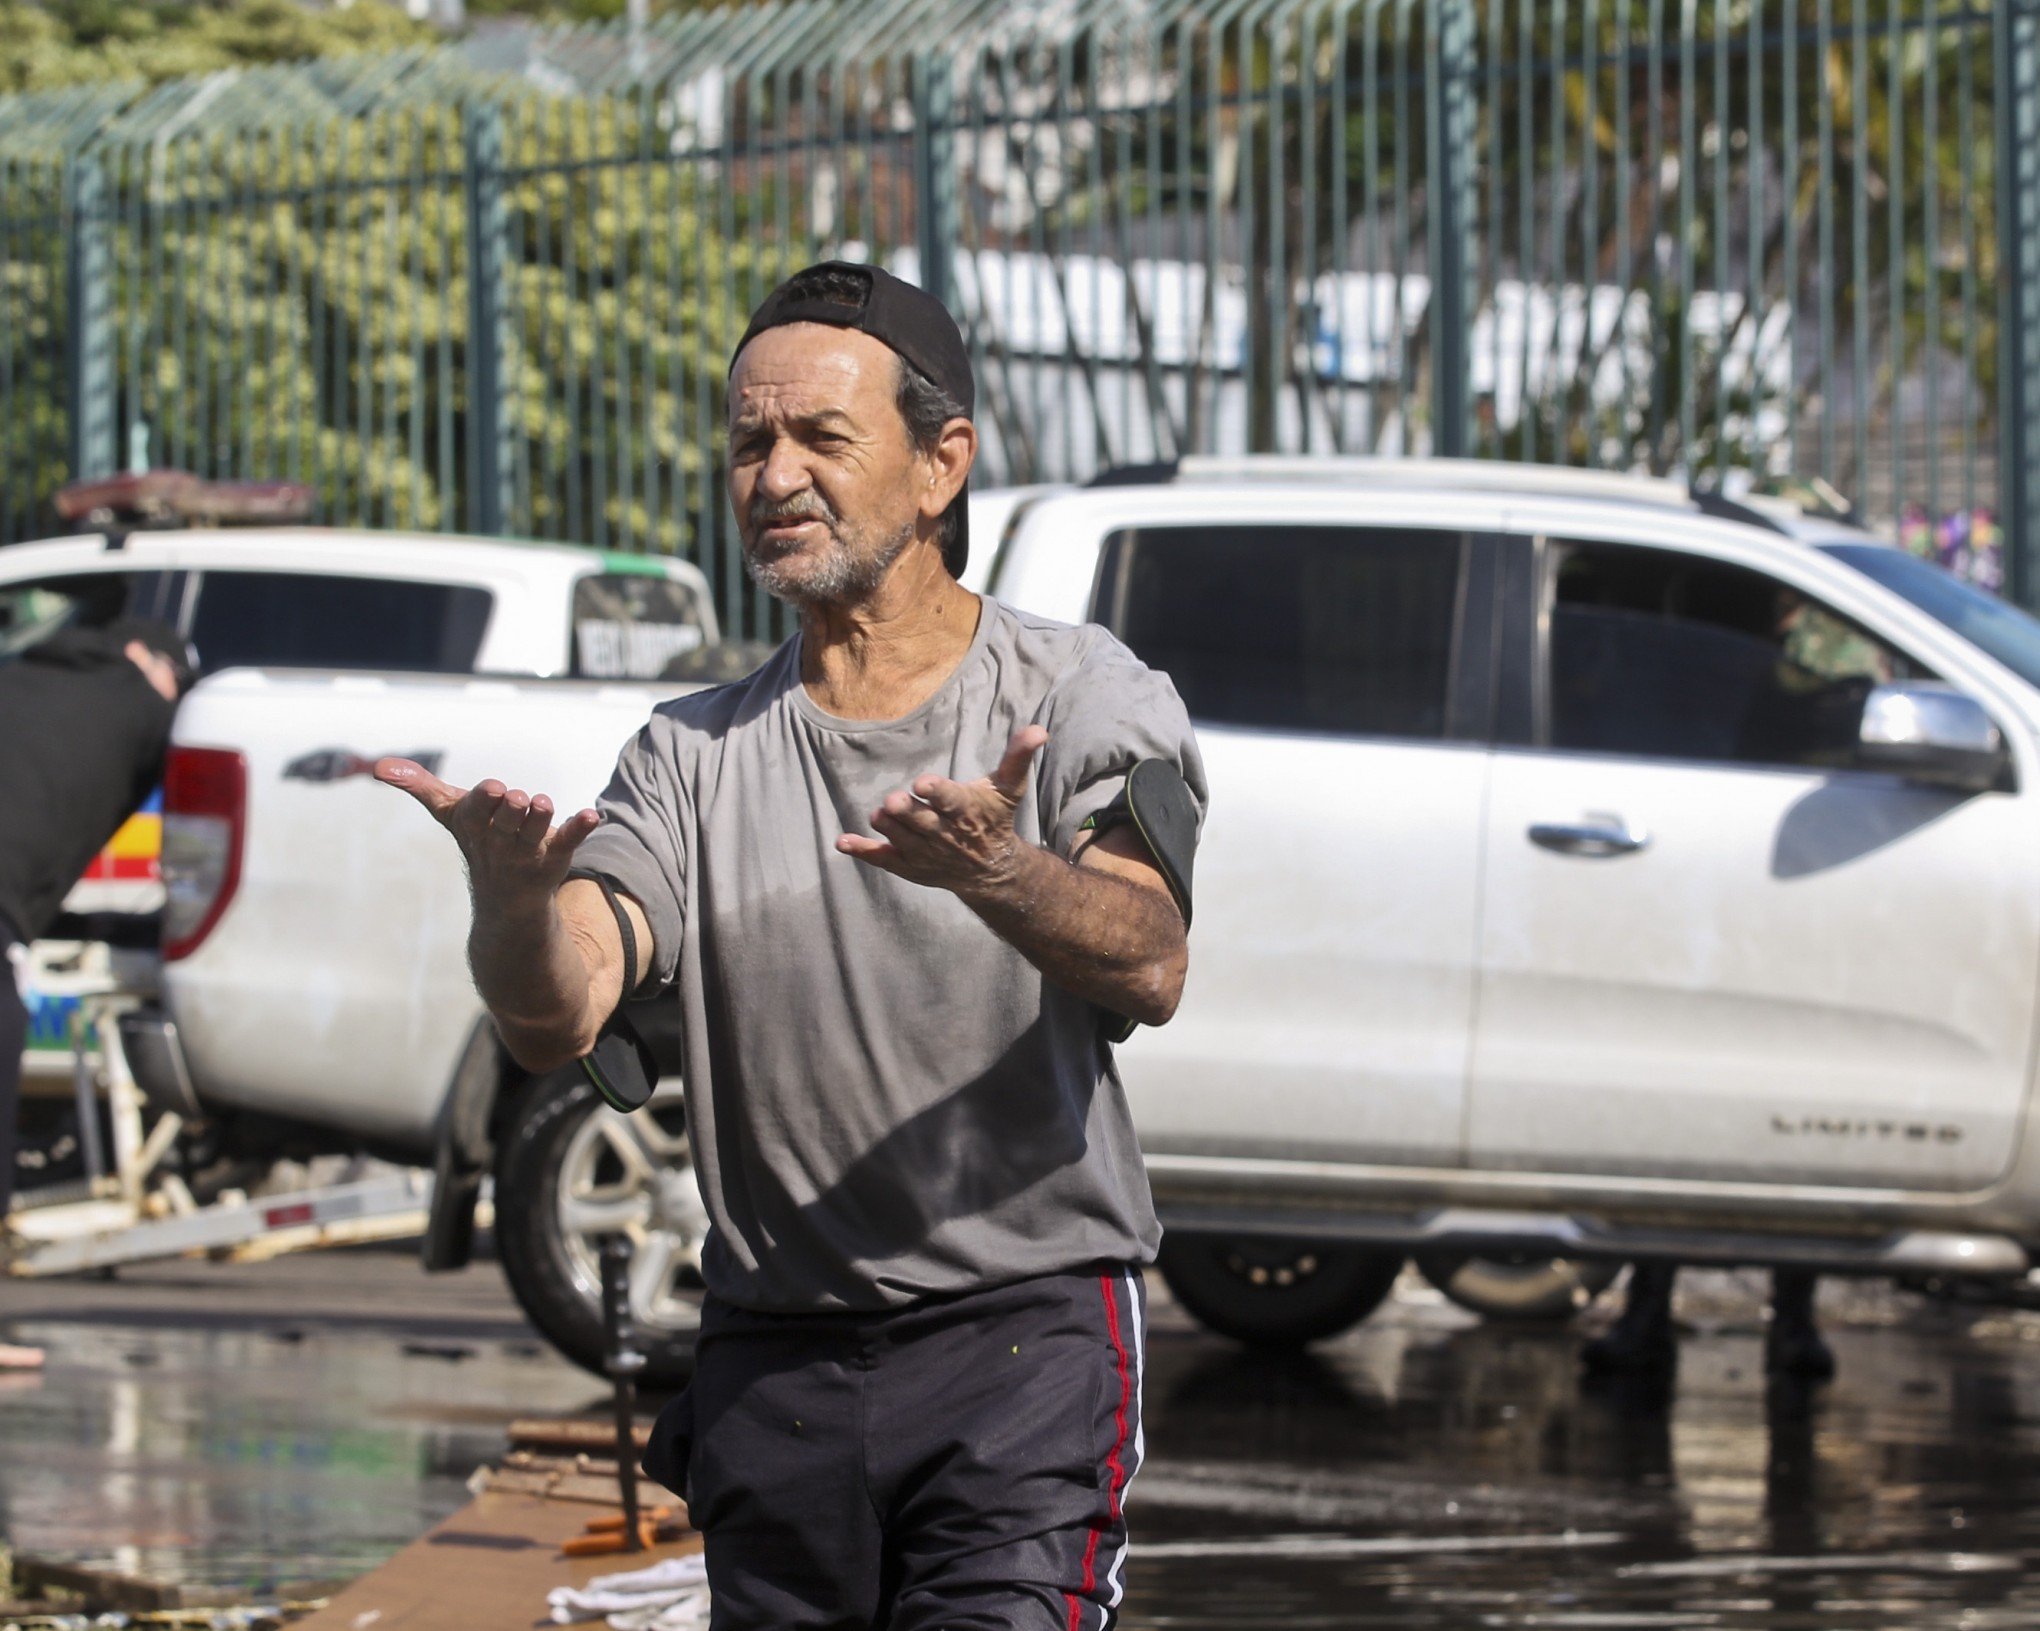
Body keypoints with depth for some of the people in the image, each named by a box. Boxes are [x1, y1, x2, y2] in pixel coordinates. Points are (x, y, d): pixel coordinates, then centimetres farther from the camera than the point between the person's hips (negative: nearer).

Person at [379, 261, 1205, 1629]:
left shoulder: (1081, 695, 1)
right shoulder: (696, 755, 9)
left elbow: (1149, 968, -16)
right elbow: (556, 1020, -5)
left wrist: (995, 873, -37)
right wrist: (512, 898, -29)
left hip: (1027, 1326, -4)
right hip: (778, 1353, 4)